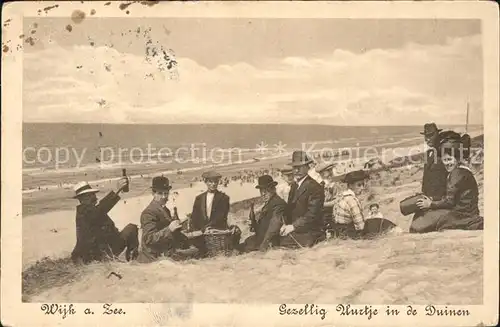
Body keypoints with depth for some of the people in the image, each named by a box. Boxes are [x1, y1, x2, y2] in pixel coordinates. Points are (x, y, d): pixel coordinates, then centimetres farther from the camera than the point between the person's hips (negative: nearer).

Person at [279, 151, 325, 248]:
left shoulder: (314, 187, -10)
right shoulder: (294, 185, 15)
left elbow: (312, 214, -17)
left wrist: (293, 226, -19)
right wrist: (286, 224, -1)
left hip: (308, 233, -7)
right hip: (293, 229, 7)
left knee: (283, 242, -25)